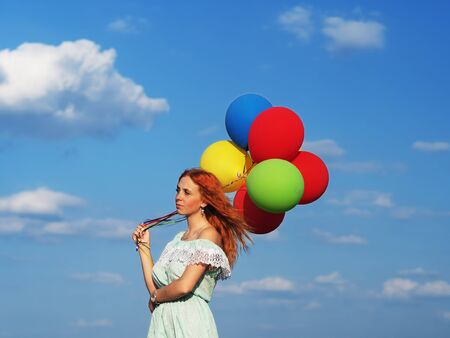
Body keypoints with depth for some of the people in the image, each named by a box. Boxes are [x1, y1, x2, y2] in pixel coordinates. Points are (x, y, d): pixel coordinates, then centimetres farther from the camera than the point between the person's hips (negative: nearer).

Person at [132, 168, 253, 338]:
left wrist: (155, 296, -2)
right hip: (163, 322, 7)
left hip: (189, 322, -7)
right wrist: (144, 247, 13)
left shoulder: (209, 235, -7)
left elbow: (184, 286, -18)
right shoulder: (179, 238, 17)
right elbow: (154, 288, 11)